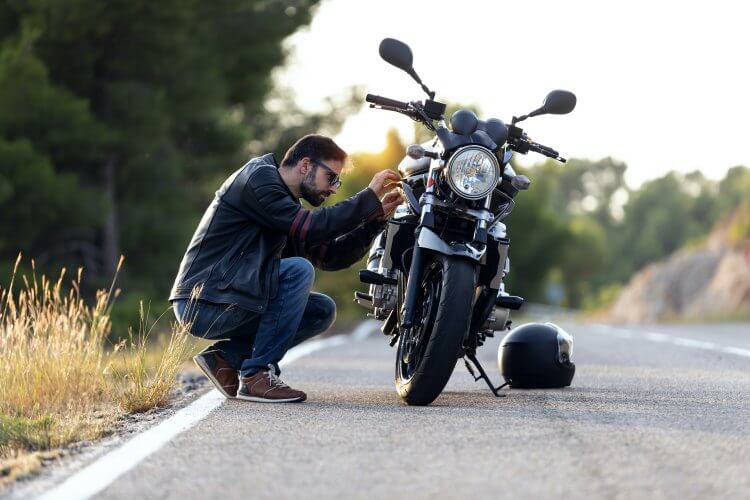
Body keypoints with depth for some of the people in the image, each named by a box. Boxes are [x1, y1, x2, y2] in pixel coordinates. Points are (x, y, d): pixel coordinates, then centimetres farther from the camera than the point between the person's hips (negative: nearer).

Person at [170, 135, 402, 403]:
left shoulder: (287, 203, 20)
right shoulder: (257, 178, -11)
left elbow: (330, 256, 13)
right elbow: (310, 228, -23)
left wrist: (377, 216, 4)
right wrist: (369, 197, -16)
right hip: (201, 304, -10)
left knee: (323, 310, 6)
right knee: (298, 270, -23)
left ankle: (226, 356, 4)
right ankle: (257, 375, -17)